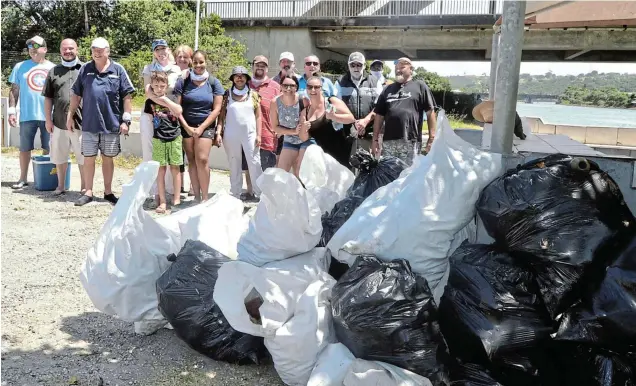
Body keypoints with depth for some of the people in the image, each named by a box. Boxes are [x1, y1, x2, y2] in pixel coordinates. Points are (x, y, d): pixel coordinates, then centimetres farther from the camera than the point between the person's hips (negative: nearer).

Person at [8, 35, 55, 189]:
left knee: (49, 149, 8)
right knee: (25, 148, 7)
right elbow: (14, 90, 7)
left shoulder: (53, 68, 7)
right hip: (27, 116, 0)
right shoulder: (20, 67, 7)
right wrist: (12, 111, -1)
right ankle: (23, 178, 17)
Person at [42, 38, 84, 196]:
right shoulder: (53, 72, 12)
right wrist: (48, 119, 5)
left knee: (83, 156, 2)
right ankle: (61, 185, 23)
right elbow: (48, 98, 12)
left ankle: (84, 187, 13)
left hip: (81, 121, -3)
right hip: (59, 122, 3)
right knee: (59, 155, 10)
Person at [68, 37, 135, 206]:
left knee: (108, 159, 10)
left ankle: (108, 192, 23)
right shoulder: (85, 69, 5)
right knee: (88, 158, 6)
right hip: (89, 124, 1)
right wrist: (70, 116, 8)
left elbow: (127, 96, -2)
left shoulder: (118, 70, -1)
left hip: (111, 124, -1)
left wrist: (126, 120, -6)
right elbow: (76, 95, 10)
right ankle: (88, 192, 16)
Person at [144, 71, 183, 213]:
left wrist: (165, 99, -19)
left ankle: (177, 199, 10)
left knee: (175, 168, 3)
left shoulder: (172, 98, 0)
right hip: (159, 139, 1)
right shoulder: (150, 102, 4)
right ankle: (162, 201, 3)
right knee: (161, 169, -1)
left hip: (174, 138, 0)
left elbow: (178, 112, -18)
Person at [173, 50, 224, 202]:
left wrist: (201, 127, -7)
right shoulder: (183, 82, 4)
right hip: (187, 125, 2)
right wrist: (187, 127, -7)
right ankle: (196, 197, 5)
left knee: (202, 159, -14)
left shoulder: (214, 82, 3)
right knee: (191, 161, 0)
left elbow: (217, 109, -1)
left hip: (206, 125, -1)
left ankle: (204, 198, -7)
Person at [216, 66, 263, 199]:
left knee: (254, 164, -3)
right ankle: (235, 195, 16)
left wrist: (258, 135, -2)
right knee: (234, 165, 8)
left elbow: (258, 116, 4)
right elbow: (222, 115, 4)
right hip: (231, 135, 1)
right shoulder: (227, 94, 5)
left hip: (250, 134, -1)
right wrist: (218, 132, -6)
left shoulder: (253, 94, 5)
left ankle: (260, 193, 2)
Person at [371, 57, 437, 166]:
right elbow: (379, 116, 16)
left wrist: (432, 138, -5)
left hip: (411, 141, -4)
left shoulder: (420, 86, 6)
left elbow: (430, 113, 2)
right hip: (388, 141, 4)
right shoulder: (388, 89, 18)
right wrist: (375, 139, 9)